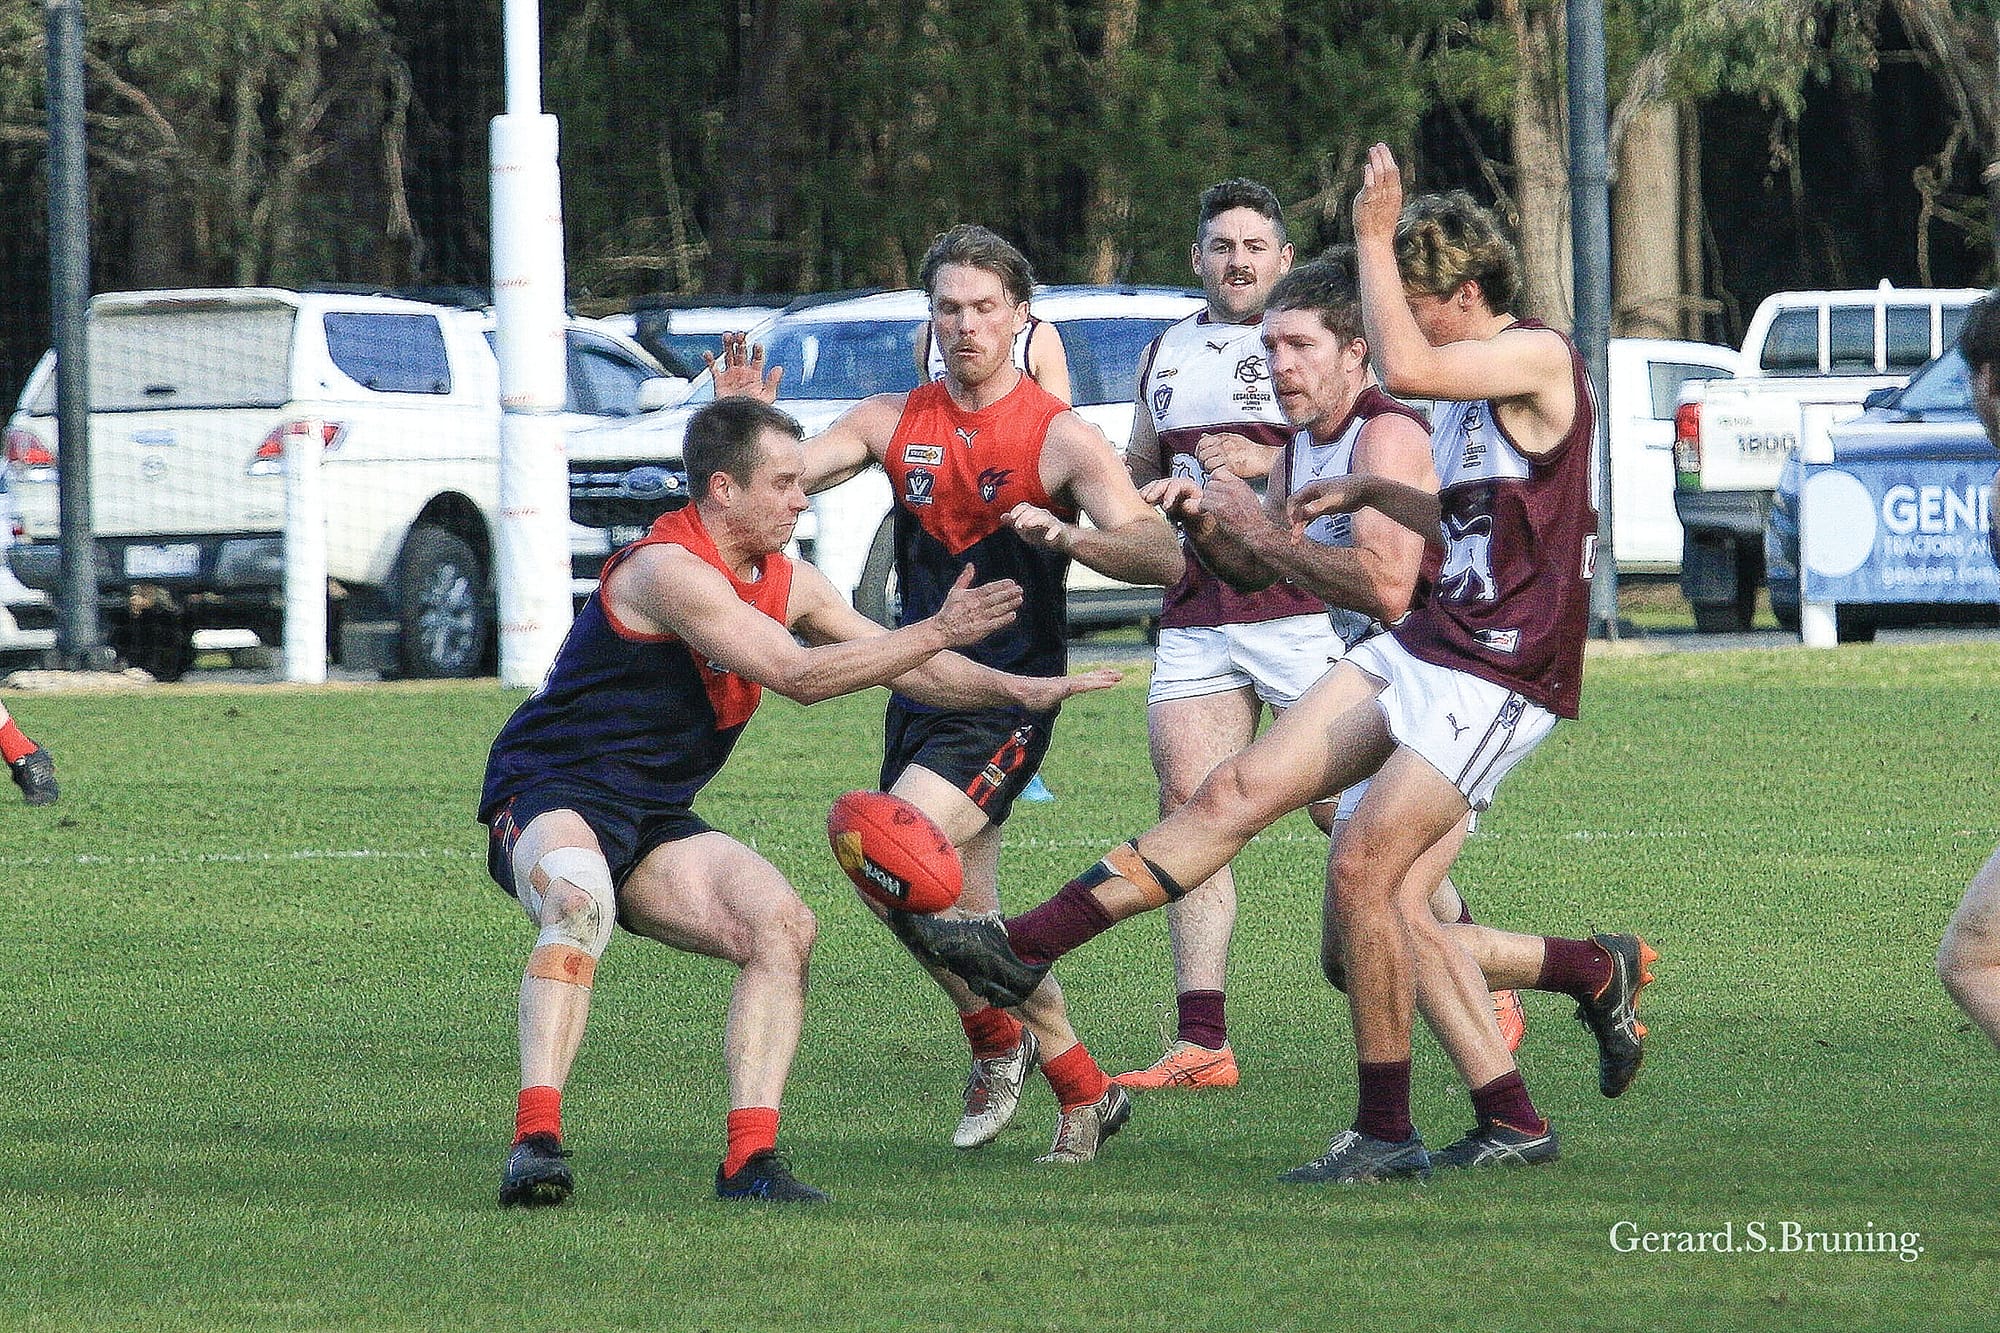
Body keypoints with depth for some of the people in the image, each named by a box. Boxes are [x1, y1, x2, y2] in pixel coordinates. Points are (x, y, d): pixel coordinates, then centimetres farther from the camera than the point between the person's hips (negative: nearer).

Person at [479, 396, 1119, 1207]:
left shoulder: (785, 583, 9)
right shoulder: (668, 569, -20)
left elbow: (897, 666, 20)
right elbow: (798, 675, -26)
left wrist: (1016, 691, 8)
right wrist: (938, 632, -22)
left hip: (653, 820, 8)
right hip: (551, 796, -8)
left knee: (783, 928, -12)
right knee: (581, 901, -39)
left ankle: (750, 1160, -15)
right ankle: (536, 1141, -43)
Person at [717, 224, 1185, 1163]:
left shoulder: (1060, 437, -9)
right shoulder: (895, 421, 6)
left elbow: (1163, 558, -18)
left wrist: (1069, 536, -36)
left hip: (1006, 704, -6)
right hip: (920, 691, 6)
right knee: (972, 921, 10)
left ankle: (997, 1040, -3)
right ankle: (1085, 1093, 25)